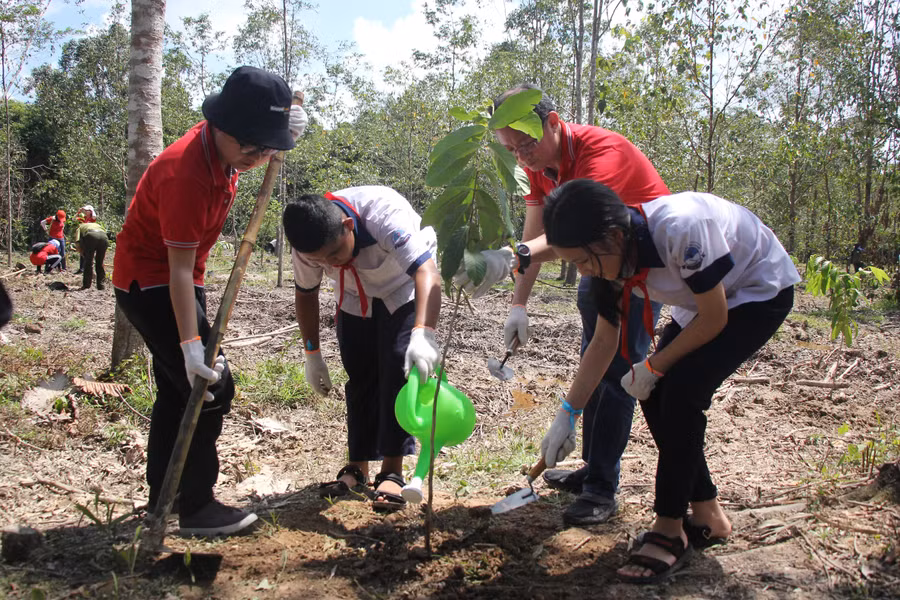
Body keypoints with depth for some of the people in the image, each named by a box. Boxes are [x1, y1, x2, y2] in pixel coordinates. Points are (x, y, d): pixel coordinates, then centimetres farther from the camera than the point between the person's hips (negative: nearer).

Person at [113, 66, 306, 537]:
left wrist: (277, 132, 1)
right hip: (150, 283, -10)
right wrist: (191, 344, -35)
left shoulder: (222, 149, -4)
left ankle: (162, 496, 27)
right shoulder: (186, 174, -30)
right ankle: (196, 508, -1)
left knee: (177, 389, 14)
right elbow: (180, 268, -31)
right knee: (210, 386, -11)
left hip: (176, 281, 10)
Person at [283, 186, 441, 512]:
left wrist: (423, 334, -69)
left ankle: (392, 473, -11)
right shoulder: (306, 244, -25)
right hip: (355, 299, 4)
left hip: (404, 292, -4)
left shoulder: (383, 213, -42)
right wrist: (312, 353, -4)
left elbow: (426, 271, -54)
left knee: (397, 371, -18)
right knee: (360, 379, 1)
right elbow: (305, 293, -5)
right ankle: (357, 469, 14)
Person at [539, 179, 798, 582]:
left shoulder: (681, 228, -38)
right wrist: (567, 414, -4)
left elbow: (713, 320, -25)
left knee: (682, 389, -22)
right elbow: (603, 342, -3)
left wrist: (651, 367, -16)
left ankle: (670, 530, -7)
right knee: (654, 395, -4)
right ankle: (707, 518, 13)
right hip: (705, 299, 8)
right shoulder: (614, 257, -13)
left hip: (762, 292, -7)